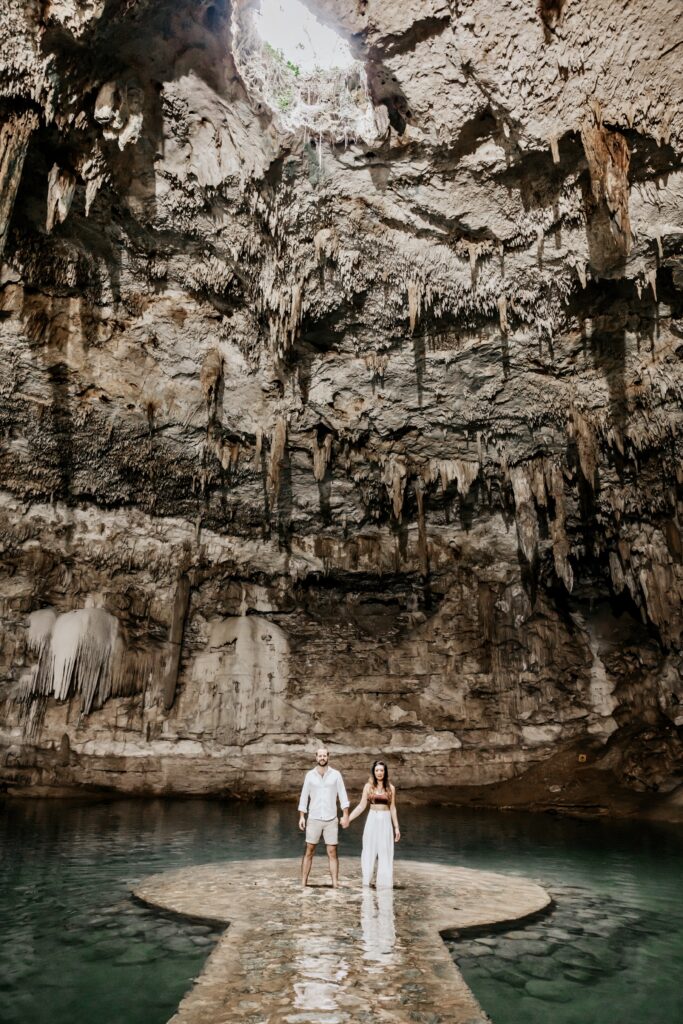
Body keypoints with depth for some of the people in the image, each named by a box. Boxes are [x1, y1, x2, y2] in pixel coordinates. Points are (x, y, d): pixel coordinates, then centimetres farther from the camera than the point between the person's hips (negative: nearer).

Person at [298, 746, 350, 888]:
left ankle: (335, 884, 6)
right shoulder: (310, 775, 2)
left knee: (332, 852, 2)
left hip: (331, 819, 0)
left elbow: (342, 795, 0)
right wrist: (301, 817, 0)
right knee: (309, 852, 4)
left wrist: (345, 815, -7)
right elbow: (304, 797, 6)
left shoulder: (336, 774, 0)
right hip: (314, 819, 0)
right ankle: (303, 883, 10)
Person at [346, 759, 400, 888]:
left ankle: (383, 880, 13)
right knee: (369, 849, 3)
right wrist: (348, 818, -5)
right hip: (372, 819, 0)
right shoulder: (368, 786, 0)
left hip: (386, 820, 1)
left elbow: (392, 808, 7)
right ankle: (366, 880, 12)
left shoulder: (391, 788, 2)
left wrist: (396, 827, 5)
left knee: (385, 851, 3)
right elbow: (361, 806, 1)